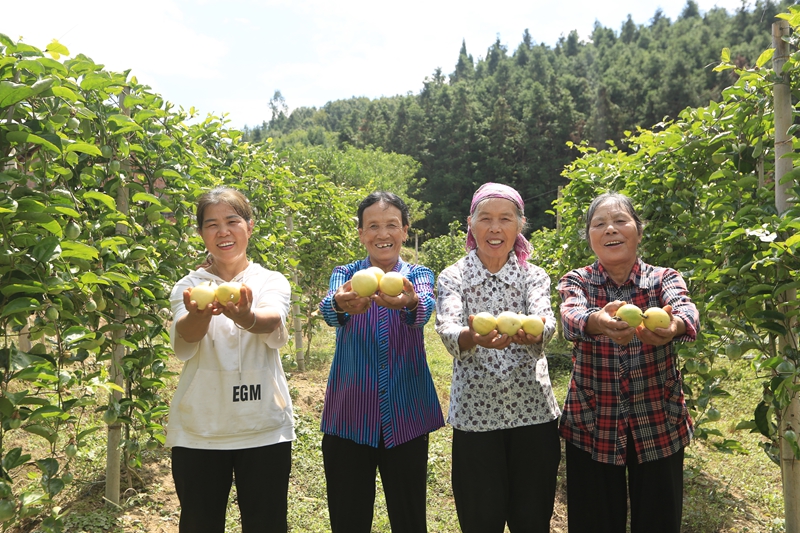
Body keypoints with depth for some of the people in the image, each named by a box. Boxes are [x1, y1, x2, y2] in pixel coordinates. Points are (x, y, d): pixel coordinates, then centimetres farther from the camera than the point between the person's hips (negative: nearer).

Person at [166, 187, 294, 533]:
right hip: (198, 430, 1)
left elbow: (272, 323, -21)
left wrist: (245, 317, -45)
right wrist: (199, 313, -41)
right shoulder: (189, 286, 2)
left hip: (264, 428, 0)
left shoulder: (272, 282, 1)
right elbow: (182, 342, -18)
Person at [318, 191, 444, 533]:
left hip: (406, 417, 0)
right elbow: (328, 309, -20)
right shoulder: (345, 274, 3)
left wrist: (408, 302, -45)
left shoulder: (418, 275, 3)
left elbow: (425, 308, -21)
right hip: (349, 418, 0)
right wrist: (342, 304, -44)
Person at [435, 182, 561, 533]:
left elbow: (546, 322, -18)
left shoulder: (534, 276, 3)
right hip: (474, 414, -1)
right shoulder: (453, 278, -1)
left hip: (533, 412, 1)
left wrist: (533, 332, -42)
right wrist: (473, 337, -43)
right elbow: (447, 331, -20)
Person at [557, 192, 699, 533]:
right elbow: (571, 317, -25)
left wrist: (673, 325, -47)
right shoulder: (576, 282, -2)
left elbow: (686, 311, -23)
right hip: (591, 426, 0)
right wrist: (598, 321, -48)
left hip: (660, 425, 1)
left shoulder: (663, 279, -1)